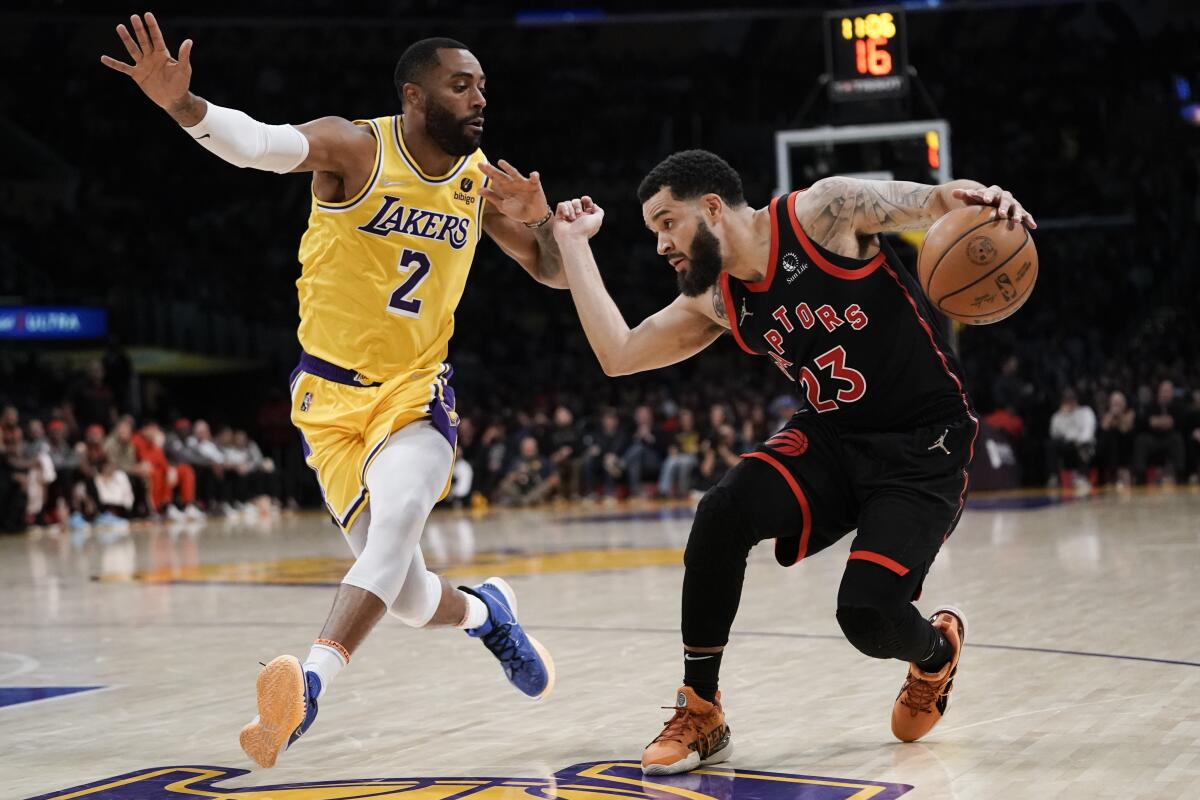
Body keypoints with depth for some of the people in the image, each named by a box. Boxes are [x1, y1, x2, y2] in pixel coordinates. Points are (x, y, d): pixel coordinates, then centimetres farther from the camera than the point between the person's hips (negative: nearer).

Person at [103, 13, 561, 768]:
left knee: (397, 516, -30)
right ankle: (486, 611, 36)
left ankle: (309, 688, -39)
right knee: (405, 593, 1)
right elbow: (260, 142, -33)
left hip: (417, 391, 2)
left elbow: (557, 274, 9)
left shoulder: (484, 181, 1)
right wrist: (182, 104, -53)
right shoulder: (356, 147, -13)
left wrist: (542, 224, -14)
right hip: (334, 397, -2)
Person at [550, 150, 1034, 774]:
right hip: (832, 437, 5)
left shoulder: (824, 211, -13)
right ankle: (699, 716, -9)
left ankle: (938, 649, 22)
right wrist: (574, 243, 6)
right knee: (723, 511, -22)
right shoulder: (717, 302, 5)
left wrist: (973, 198, -40)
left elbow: (936, 204, -16)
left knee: (868, 615, -18)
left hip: (926, 445, -5)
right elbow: (617, 355, 4)